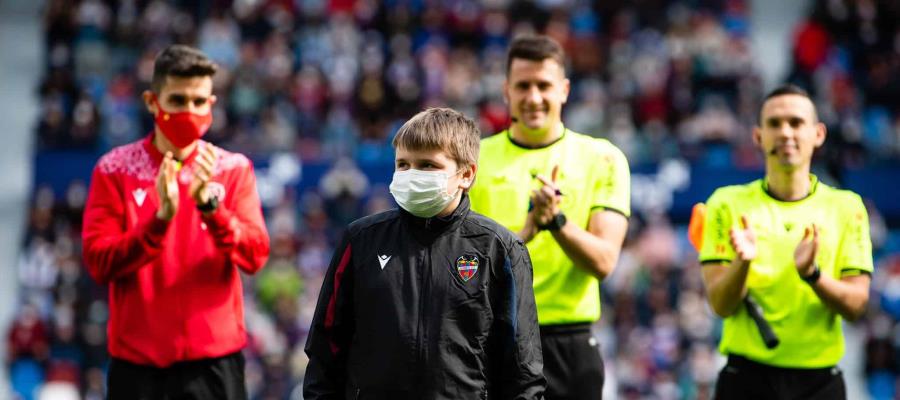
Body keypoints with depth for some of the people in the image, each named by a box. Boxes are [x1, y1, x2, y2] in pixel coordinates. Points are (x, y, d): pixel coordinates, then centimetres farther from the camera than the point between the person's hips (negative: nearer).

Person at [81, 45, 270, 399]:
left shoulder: (233, 169, 6)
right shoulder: (115, 170, 3)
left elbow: (255, 256, -5)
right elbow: (98, 264, -6)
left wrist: (210, 204, -20)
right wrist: (161, 217, -20)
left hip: (215, 360, 1)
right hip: (138, 363, 0)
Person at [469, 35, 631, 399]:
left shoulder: (603, 159, 4)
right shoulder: (473, 159, 4)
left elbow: (603, 261, -4)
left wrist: (556, 219, -21)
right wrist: (525, 233, -19)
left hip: (569, 346, 0)